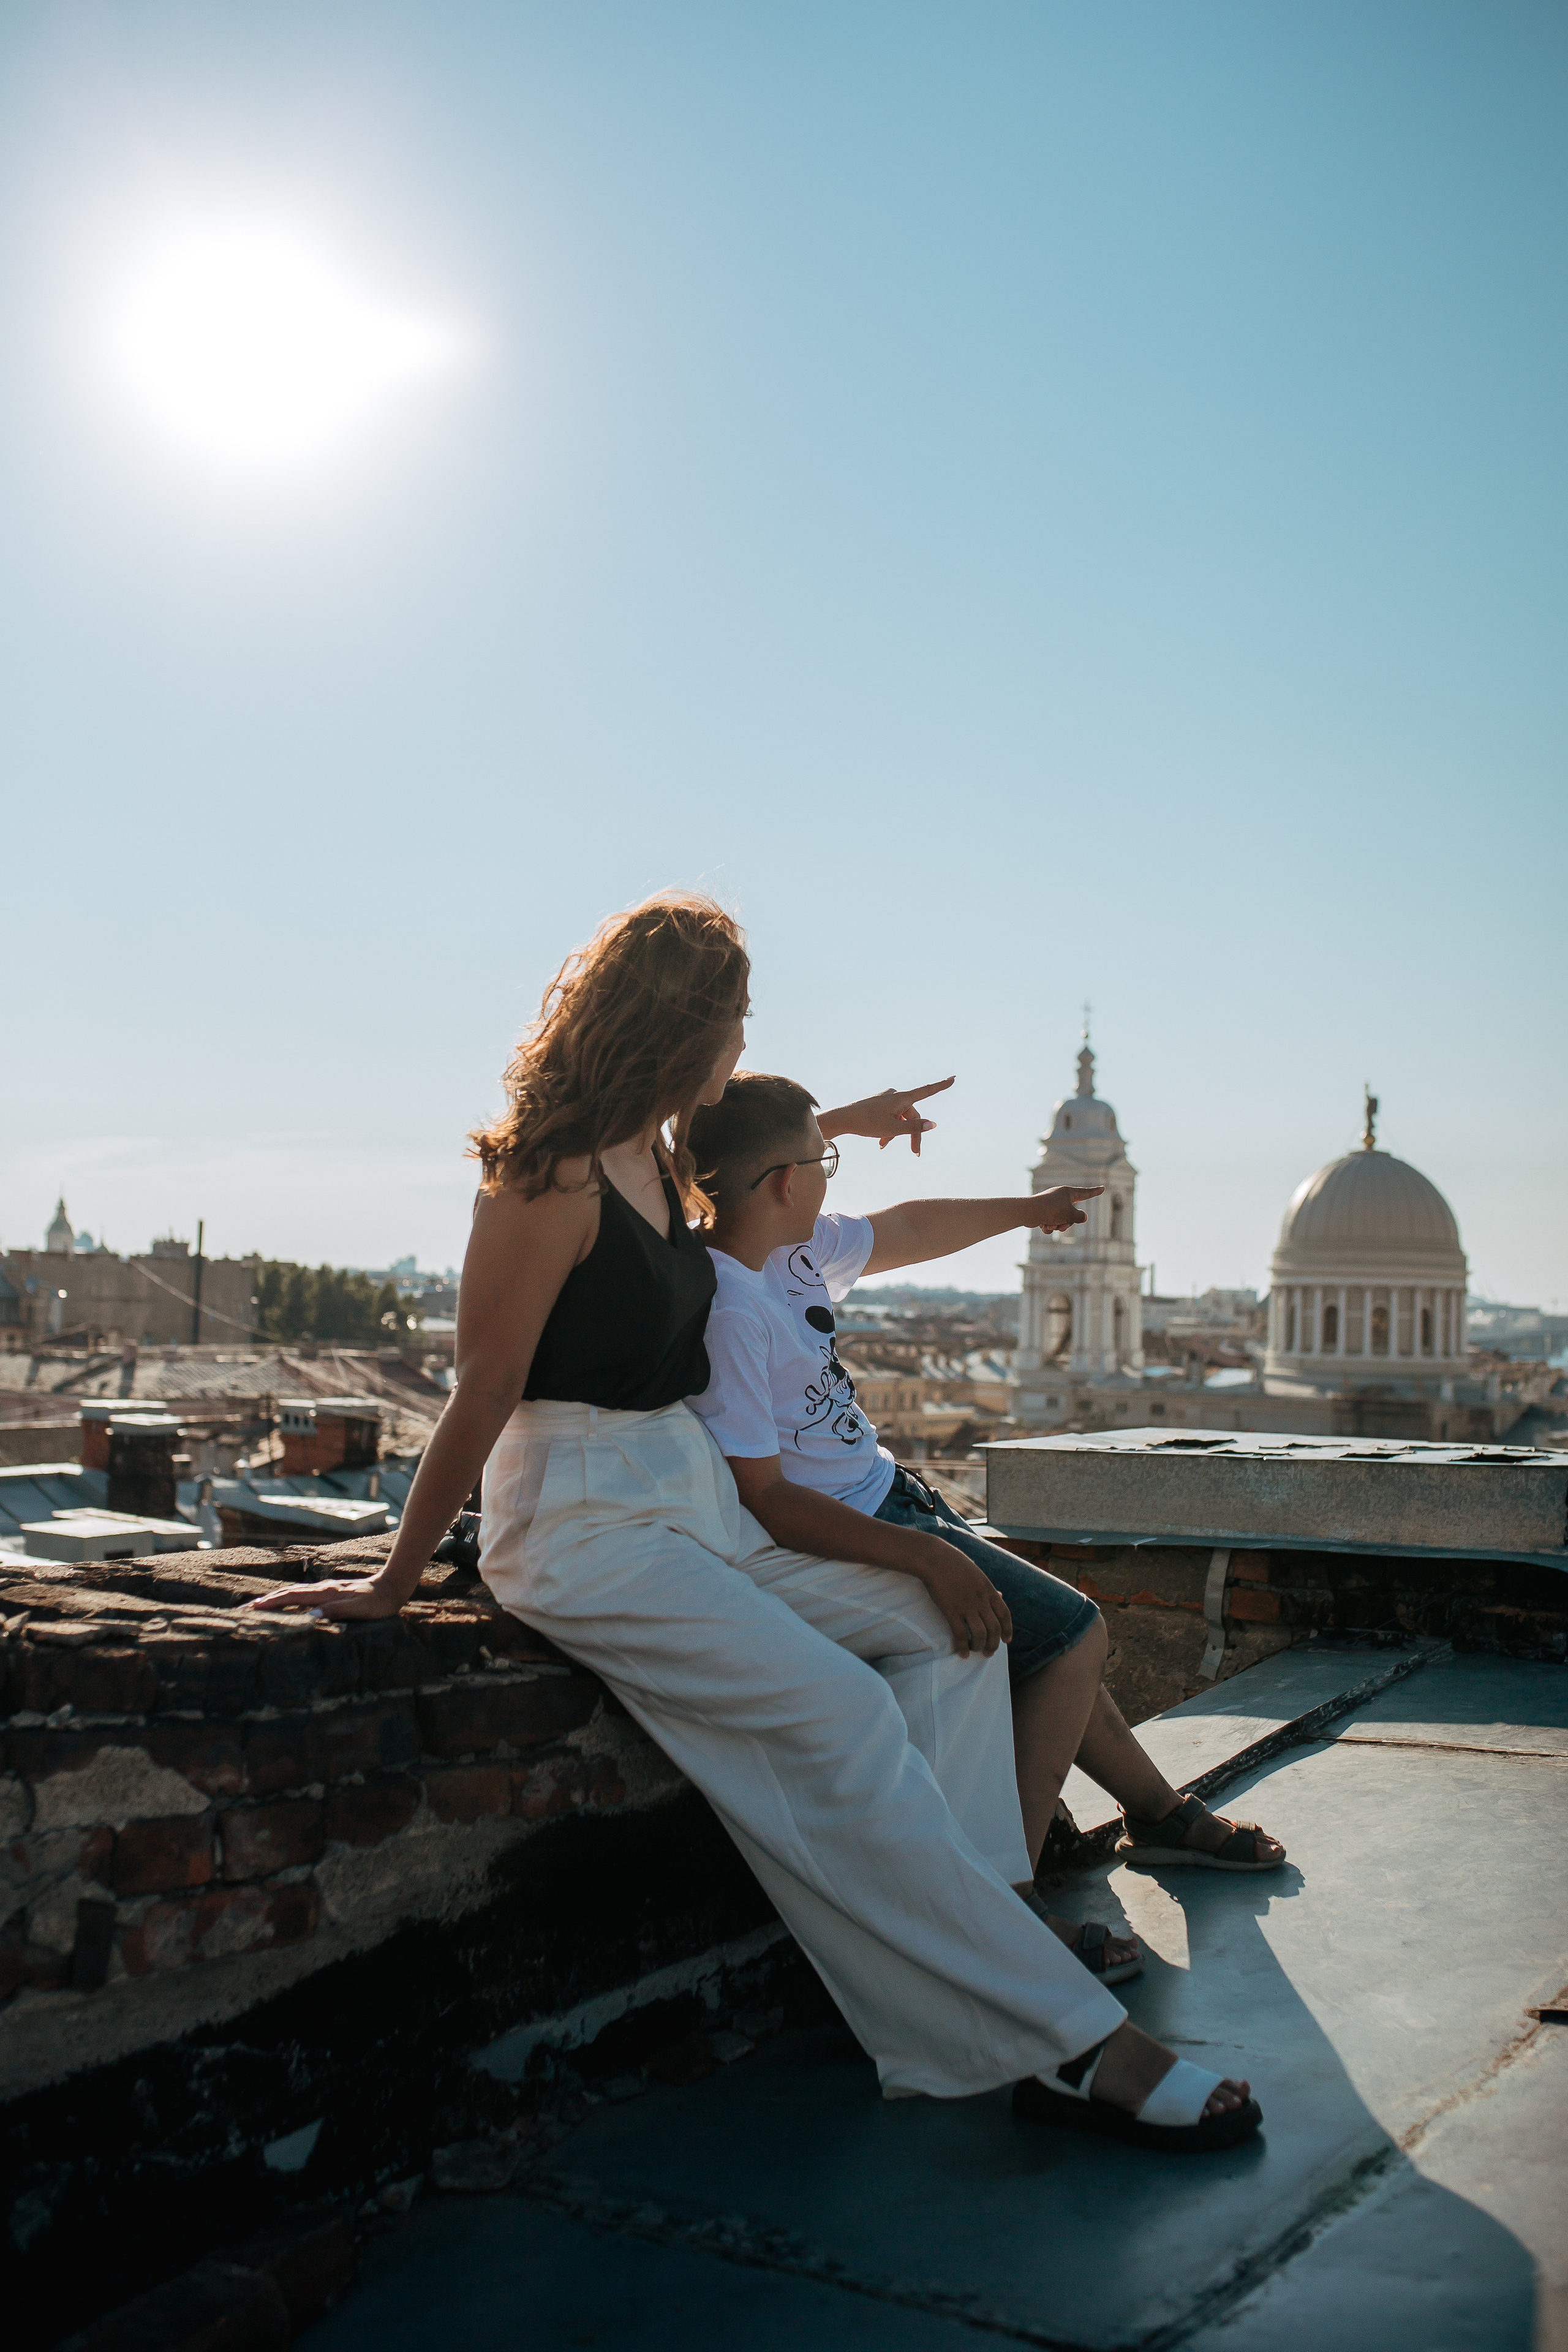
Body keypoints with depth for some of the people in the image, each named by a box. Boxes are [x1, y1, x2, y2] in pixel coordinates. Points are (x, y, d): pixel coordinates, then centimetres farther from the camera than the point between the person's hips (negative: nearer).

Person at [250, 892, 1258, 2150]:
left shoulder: (664, 1159, 10)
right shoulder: (549, 1181, -17)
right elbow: (481, 1400, -14)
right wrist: (394, 1581, -8)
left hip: (700, 1500, 10)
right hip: (586, 1524, -10)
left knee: (947, 1625, 4)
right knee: (840, 1717, -21)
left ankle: (944, 1908, -1)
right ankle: (1072, 2043, -16)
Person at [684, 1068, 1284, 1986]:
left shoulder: (795, 1248, 2)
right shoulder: (728, 1308, -27)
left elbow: (907, 1230, 21)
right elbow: (761, 1499, -29)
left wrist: (1027, 1209, 34)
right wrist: (926, 1558, -33)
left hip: (889, 1495, 10)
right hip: (849, 1533, -9)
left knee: (1059, 1632, 19)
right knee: (1075, 1632, -7)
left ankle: (1158, 1810, 39)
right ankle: (999, 1901, -4)